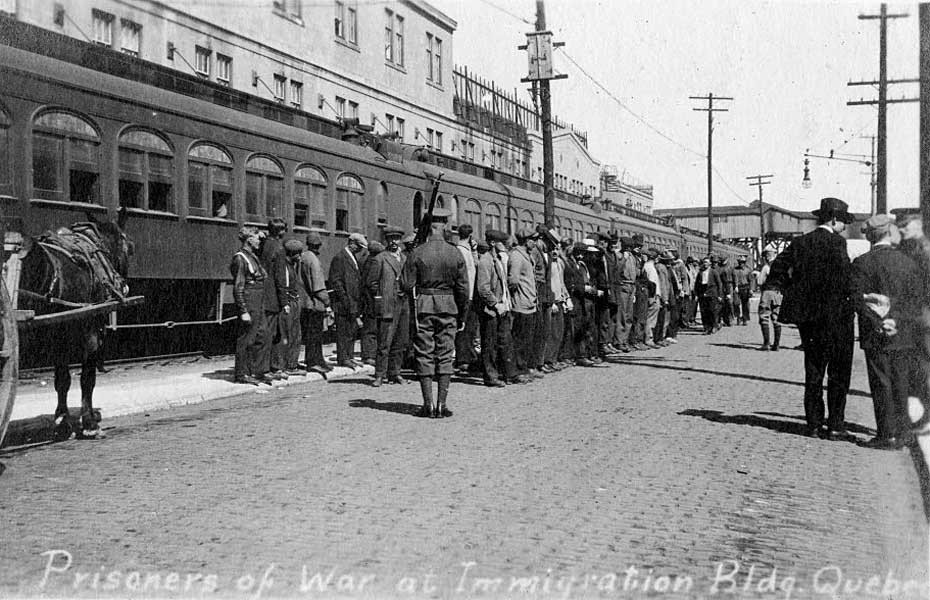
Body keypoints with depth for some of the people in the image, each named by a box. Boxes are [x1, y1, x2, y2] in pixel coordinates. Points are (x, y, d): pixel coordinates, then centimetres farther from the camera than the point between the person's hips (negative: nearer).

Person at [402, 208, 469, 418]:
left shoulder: (417, 253, -7)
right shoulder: (455, 254, -2)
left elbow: (407, 286, -7)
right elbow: (463, 288, 0)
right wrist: (461, 314, 12)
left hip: (423, 307, -1)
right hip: (448, 307, 1)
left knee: (424, 355, 5)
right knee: (445, 355, 6)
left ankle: (428, 404, 5)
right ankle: (441, 405, 5)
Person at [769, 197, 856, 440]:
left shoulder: (800, 243, 7)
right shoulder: (836, 242, -11)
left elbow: (776, 269, 6)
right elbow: (844, 276, -21)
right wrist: (849, 298, -5)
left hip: (807, 315, 6)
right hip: (835, 315, -6)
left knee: (813, 370, 12)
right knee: (838, 372, 3)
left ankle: (814, 424, 15)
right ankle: (835, 426, 4)